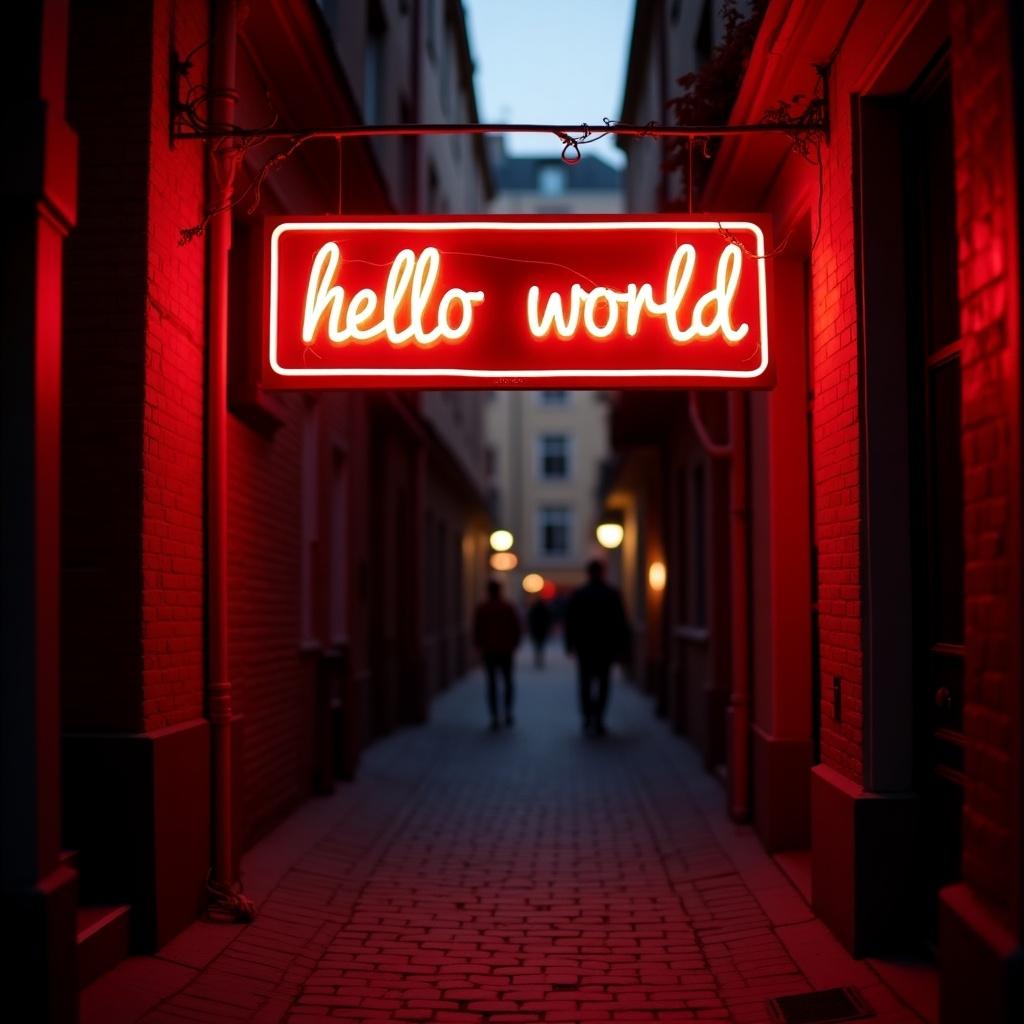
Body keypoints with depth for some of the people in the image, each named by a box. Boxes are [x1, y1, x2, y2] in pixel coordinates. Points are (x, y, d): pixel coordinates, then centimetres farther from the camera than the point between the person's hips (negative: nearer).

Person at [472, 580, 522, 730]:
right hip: (506, 651, 0)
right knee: (508, 682, 15)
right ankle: (508, 711, -2)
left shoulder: (481, 608, -5)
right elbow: (517, 629, -2)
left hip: (489, 651, 0)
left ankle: (494, 718, -2)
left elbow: (477, 629, -6)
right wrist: (513, 645, 12)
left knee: (492, 684, 4)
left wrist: (479, 646, 9)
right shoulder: (508, 607, -2)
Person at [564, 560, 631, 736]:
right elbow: (621, 623, -4)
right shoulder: (613, 594, -4)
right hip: (606, 646, 0)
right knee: (603, 682, 7)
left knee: (585, 682, 10)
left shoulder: (577, 594, -3)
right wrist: (623, 648, 1)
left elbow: (569, 622, 0)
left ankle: (588, 719, 3)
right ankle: (598, 719, -3)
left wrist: (569, 645, 9)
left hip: (584, 646, 1)